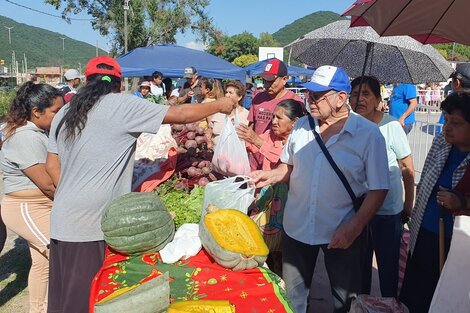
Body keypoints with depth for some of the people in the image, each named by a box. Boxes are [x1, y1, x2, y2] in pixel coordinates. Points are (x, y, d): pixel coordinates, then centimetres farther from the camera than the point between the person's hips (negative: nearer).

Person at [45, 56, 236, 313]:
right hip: (93, 222, -7)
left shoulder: (65, 113, 10)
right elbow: (180, 115, -6)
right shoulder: (123, 105, -9)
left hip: (64, 219, 7)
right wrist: (220, 105, 7)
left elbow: (52, 165, 14)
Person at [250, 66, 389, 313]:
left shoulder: (369, 134, -12)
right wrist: (272, 176, -8)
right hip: (296, 227, 4)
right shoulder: (302, 125, 1)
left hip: (343, 233, -3)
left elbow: (378, 189, -11)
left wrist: (354, 227, -19)